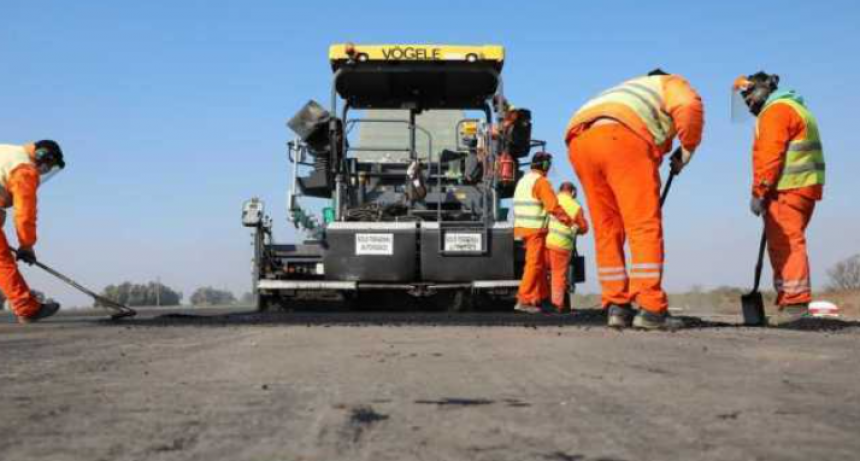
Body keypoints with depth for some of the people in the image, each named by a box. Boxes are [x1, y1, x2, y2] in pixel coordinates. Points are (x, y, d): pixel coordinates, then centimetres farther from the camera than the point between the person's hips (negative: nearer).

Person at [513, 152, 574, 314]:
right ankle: (524, 300, -9)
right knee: (534, 264, -7)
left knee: (540, 264, 15)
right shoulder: (541, 181, -10)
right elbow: (553, 206, -16)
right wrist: (570, 221, -8)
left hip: (522, 227, 9)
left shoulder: (523, 180, 18)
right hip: (535, 229, -9)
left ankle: (541, 299, 19)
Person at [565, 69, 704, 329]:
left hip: (579, 141, 7)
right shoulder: (671, 84, 26)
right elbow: (690, 107, -1)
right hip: (622, 137, -7)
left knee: (607, 230, 12)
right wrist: (686, 152, 11)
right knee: (645, 227, -5)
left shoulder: (630, 92, 44)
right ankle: (650, 310, -10)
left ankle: (617, 307, 9)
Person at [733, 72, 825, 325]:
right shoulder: (794, 107, 26)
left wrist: (758, 192, -15)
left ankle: (795, 301, -15)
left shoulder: (776, 110, -8)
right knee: (784, 244, 11)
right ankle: (789, 301, 11)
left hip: (787, 190, -10)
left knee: (785, 243, -12)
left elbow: (769, 155, -17)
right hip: (803, 187, 10)